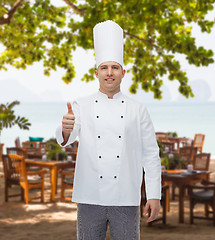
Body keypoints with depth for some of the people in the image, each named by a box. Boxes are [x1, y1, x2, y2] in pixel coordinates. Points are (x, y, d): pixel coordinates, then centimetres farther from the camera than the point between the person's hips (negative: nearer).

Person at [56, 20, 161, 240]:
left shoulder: (137, 110, 6)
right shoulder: (81, 106, 5)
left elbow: (150, 154, 6)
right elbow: (66, 138, -12)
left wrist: (154, 196, -1)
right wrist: (66, 129, -36)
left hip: (126, 201, 0)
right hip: (90, 198, 0)